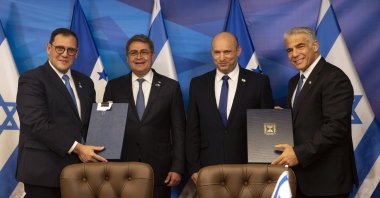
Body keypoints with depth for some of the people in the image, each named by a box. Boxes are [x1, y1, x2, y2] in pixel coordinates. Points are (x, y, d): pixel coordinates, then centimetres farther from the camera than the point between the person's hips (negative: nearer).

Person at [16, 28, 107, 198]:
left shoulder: (85, 82, 15)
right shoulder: (31, 79, -5)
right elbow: (38, 124, -16)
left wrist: (95, 151, -2)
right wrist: (76, 148, -20)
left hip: (79, 168, 5)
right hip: (44, 170, -5)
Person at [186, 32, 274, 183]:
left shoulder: (259, 82, -2)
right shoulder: (198, 84, 4)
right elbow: (192, 131, 5)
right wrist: (194, 168, 0)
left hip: (247, 167, -1)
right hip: (208, 167, 2)